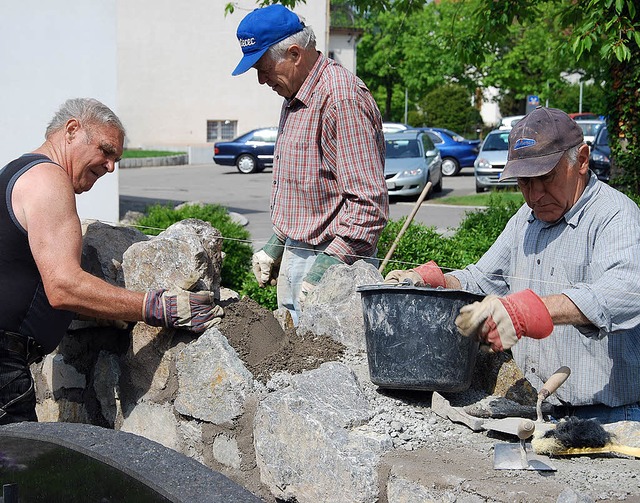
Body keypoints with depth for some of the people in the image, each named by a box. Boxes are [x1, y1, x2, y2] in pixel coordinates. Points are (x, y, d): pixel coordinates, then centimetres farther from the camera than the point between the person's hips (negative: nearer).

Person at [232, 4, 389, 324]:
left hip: (332, 261, -9)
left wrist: (329, 266, -24)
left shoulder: (342, 98, -18)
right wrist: (276, 244, 20)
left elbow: (369, 202, -22)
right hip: (294, 257, 9)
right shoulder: (294, 98, 15)